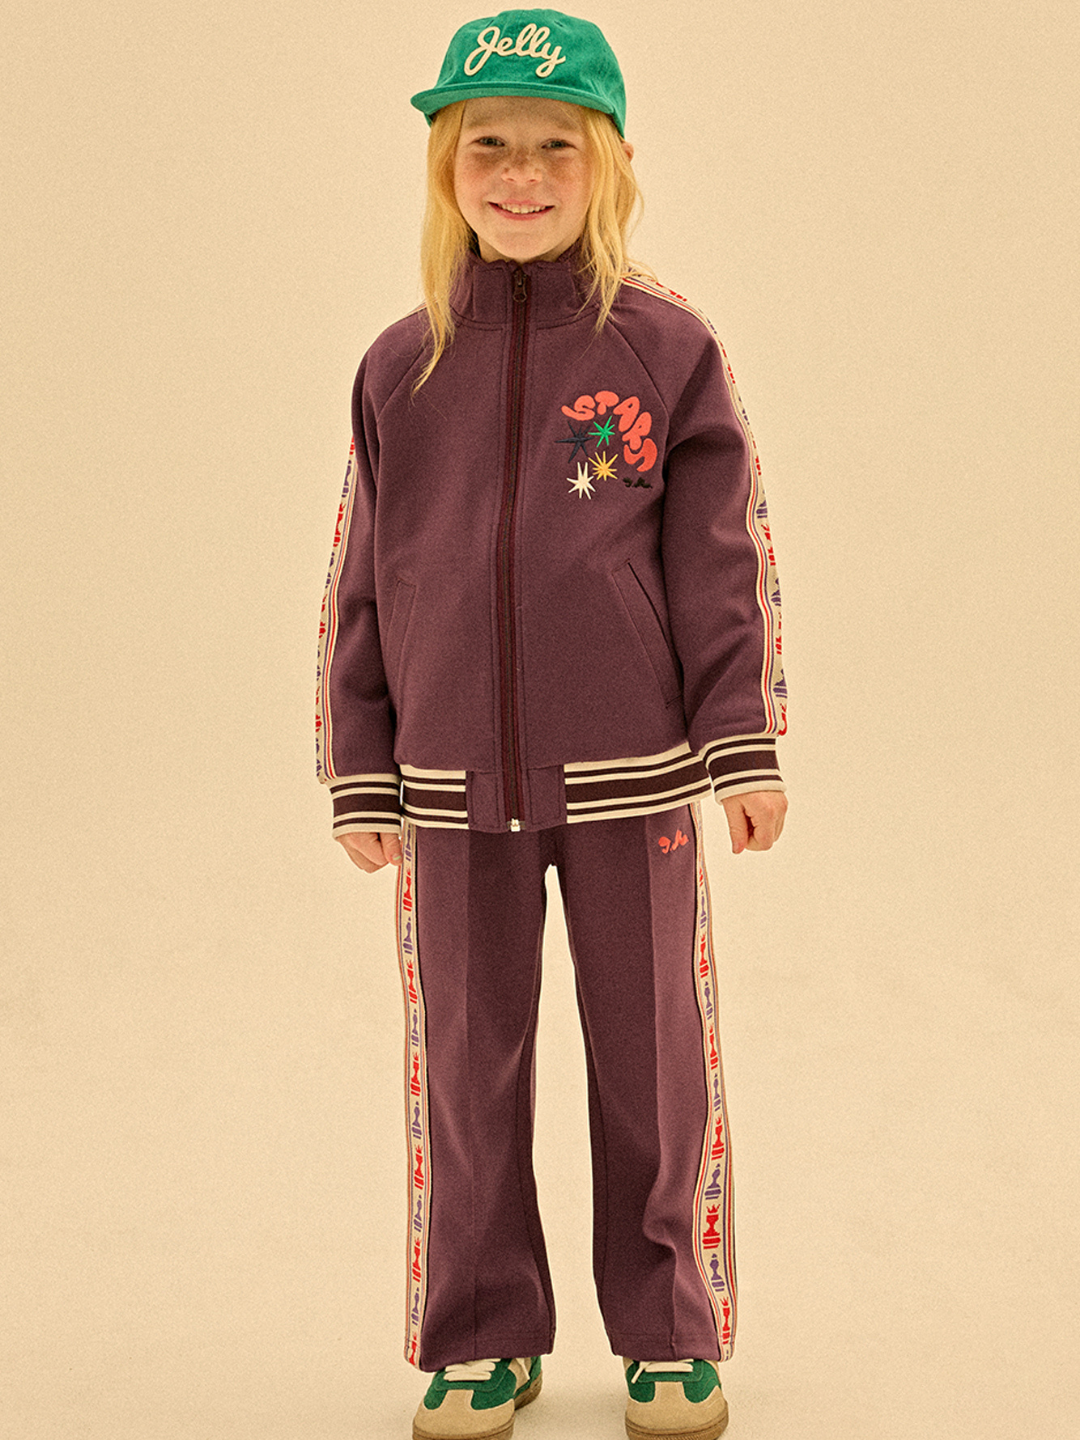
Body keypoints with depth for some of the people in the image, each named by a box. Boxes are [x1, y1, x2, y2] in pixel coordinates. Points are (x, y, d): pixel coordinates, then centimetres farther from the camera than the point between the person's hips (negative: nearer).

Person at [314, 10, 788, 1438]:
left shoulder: (668, 348, -1)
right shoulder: (400, 368, 5)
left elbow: (724, 566, -1)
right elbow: (360, 585, 8)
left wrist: (744, 749, -5)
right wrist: (361, 776, 6)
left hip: (630, 780, -2)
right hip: (454, 787, 2)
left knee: (651, 1060, 8)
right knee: (468, 1068, 9)